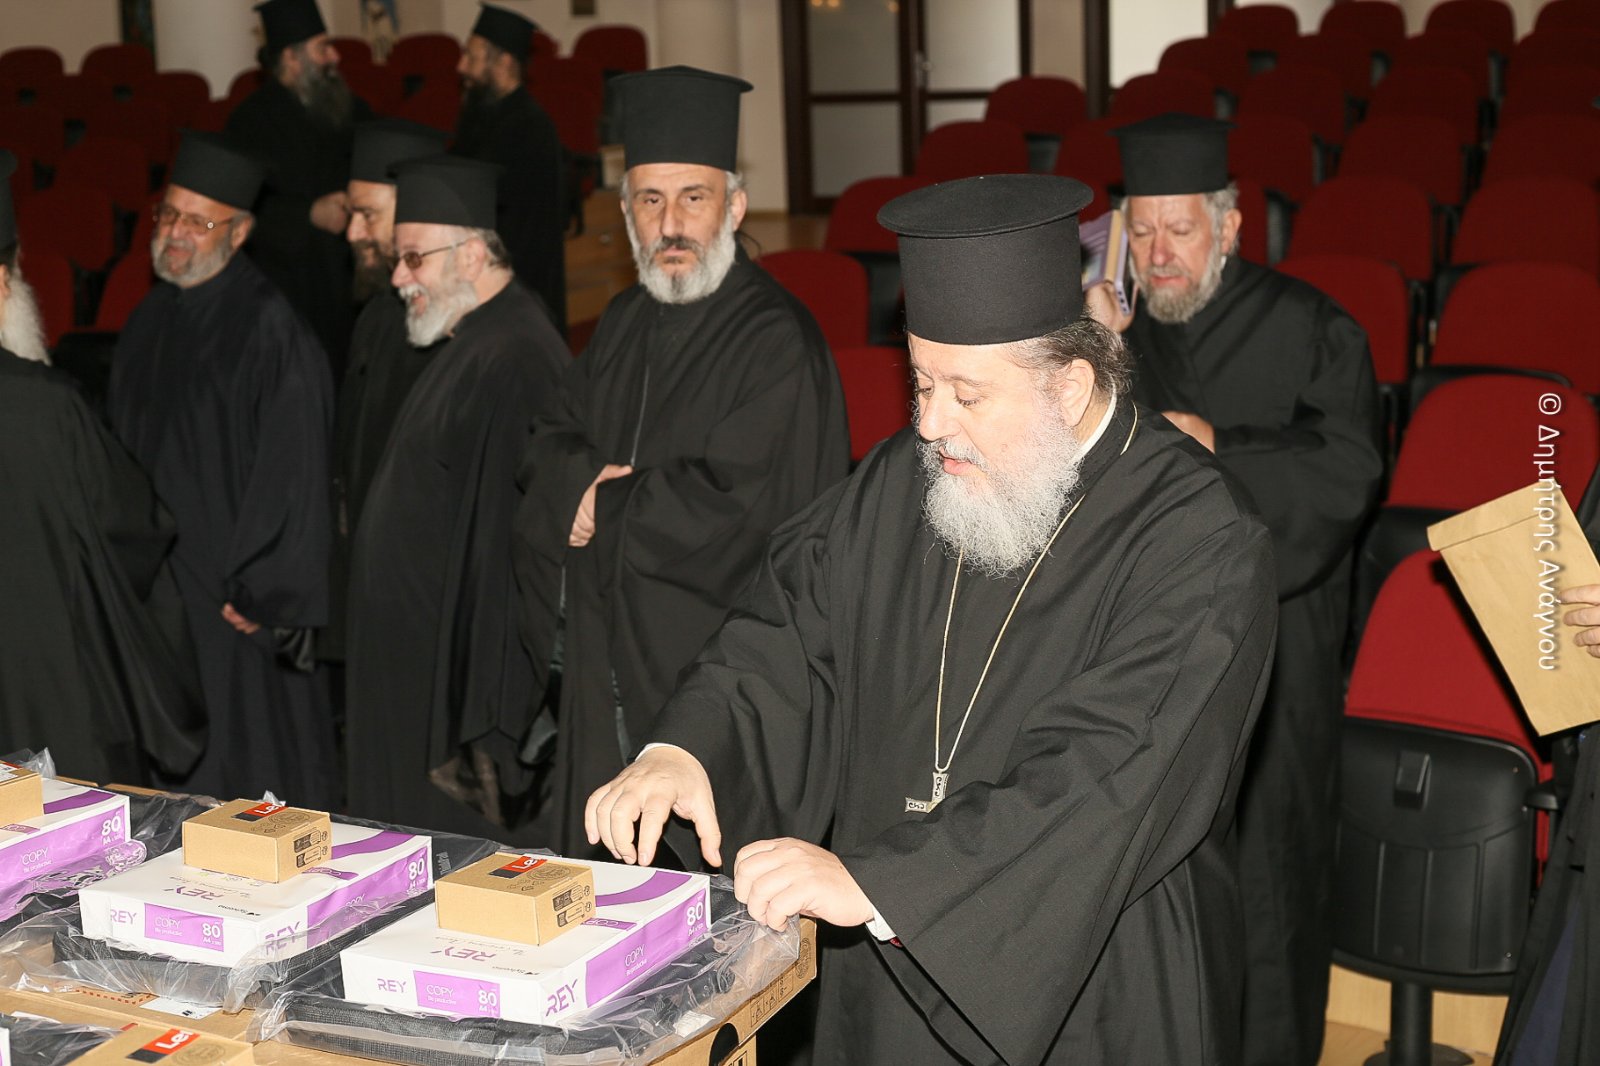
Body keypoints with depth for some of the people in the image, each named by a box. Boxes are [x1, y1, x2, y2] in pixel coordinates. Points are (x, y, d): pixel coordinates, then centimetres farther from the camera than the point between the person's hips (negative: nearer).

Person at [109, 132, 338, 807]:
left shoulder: (269, 329, -15)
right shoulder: (152, 318, 8)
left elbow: (293, 471, -17)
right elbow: (125, 447, 16)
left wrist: (261, 592, -18)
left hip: (228, 594, -7)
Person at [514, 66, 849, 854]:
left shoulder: (775, 341, -15)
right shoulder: (627, 324, 11)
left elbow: (739, 512, -22)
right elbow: (548, 449, 13)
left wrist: (604, 507, -10)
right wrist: (588, 479, -11)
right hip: (606, 675, 8)